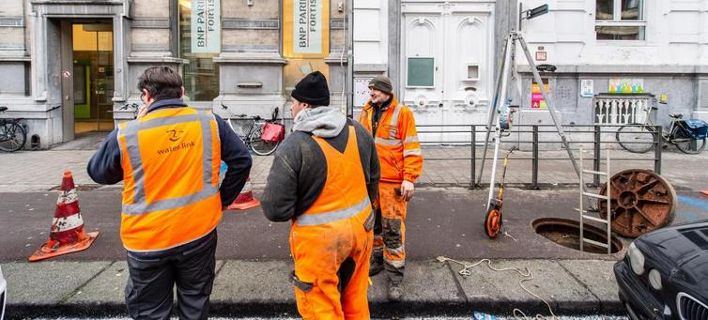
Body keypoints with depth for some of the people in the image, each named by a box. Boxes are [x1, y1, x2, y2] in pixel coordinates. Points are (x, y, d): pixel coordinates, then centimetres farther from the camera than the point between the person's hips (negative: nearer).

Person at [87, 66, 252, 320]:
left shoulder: (126, 134, -12)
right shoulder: (209, 122, -7)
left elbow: (98, 173, 5)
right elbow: (241, 161, 0)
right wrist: (222, 200, 10)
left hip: (148, 240, -1)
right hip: (199, 233, 2)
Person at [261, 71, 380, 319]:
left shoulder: (293, 146, -19)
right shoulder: (358, 132, 0)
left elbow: (276, 209, -18)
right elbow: (373, 179, 11)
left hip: (320, 239, -6)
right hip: (361, 228, 6)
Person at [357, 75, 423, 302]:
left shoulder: (402, 113, -6)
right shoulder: (366, 113, 10)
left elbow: (411, 148, -9)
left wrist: (409, 178, -15)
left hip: (392, 181, -5)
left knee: (393, 228, -3)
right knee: (372, 222, 18)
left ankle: (395, 276, 8)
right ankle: (377, 259, 37)